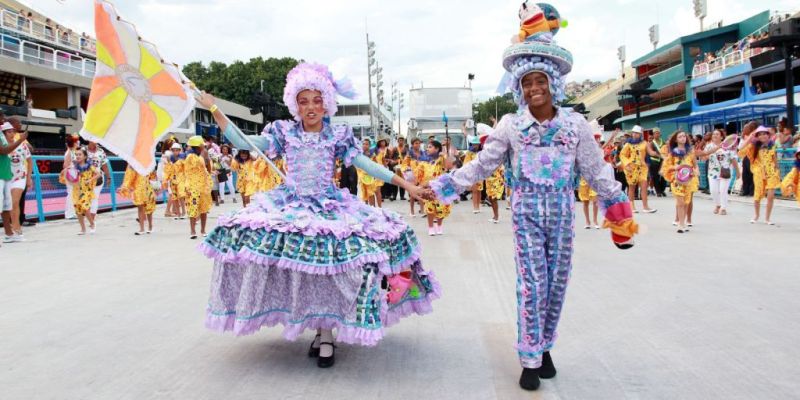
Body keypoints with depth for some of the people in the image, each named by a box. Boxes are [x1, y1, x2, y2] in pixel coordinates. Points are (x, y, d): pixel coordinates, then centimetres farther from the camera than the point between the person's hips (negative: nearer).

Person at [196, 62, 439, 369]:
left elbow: (367, 165, 1)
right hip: (290, 206, 1)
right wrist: (215, 110, -4)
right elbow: (243, 143, 1)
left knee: (328, 265, -14)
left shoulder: (338, 136, 2)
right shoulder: (284, 132, 4)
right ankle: (322, 330, 3)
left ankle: (326, 334, 3)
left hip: (329, 206, -1)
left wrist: (406, 185, -4)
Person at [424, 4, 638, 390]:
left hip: (562, 210, 2)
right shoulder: (510, 125, -4)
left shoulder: (575, 123, -1)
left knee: (557, 281, 8)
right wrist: (442, 186, -2)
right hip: (526, 210, -2)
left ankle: (544, 347, 26)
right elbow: (481, 165, 1)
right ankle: (530, 358, 5)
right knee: (532, 282, -6)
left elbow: (596, 169, 6)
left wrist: (618, 206, 8)